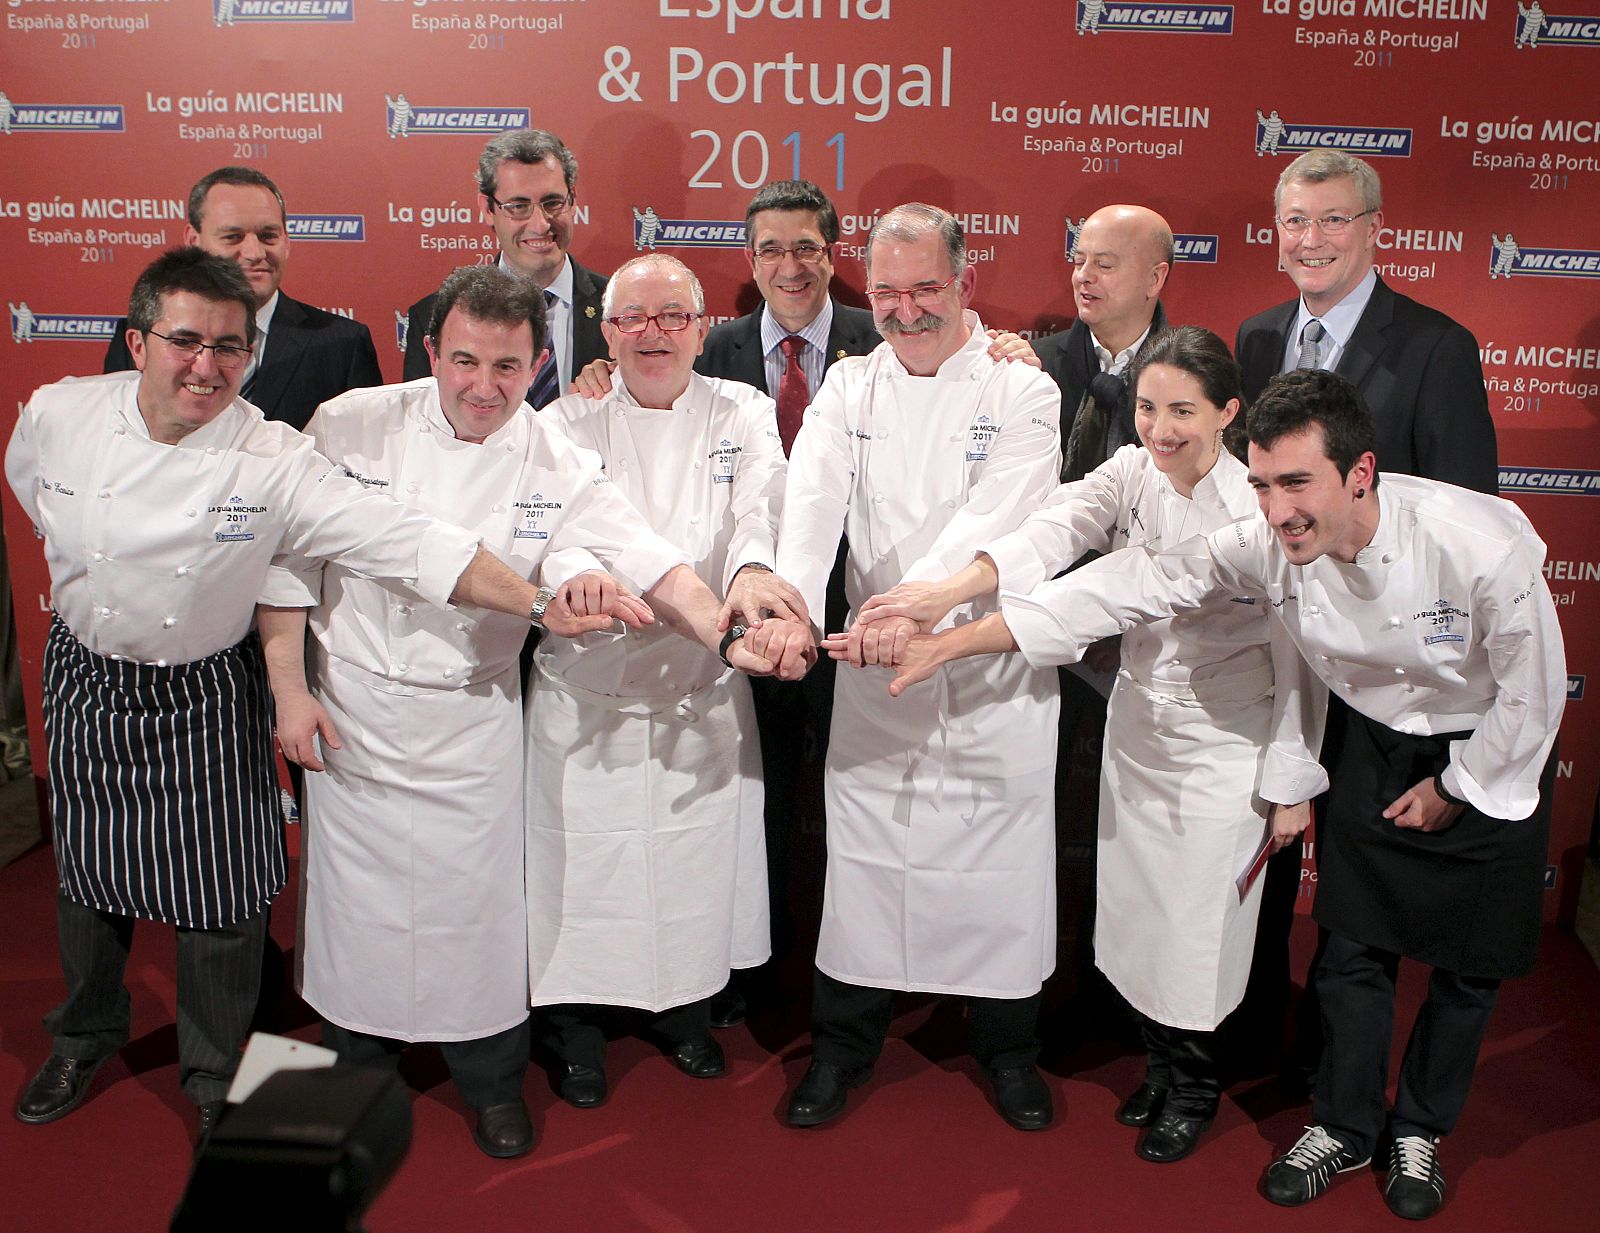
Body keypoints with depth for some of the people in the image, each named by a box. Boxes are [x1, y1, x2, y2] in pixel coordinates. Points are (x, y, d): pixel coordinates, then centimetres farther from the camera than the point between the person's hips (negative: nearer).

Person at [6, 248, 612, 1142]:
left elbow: (406, 540, -32)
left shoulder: (273, 460, -22)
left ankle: (213, 1075, 32)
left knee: (222, 901, 5)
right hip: (87, 683, 3)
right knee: (89, 877, 20)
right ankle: (85, 1041, 49)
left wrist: (539, 603, -43)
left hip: (206, 701, -2)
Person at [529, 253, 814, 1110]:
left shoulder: (742, 415, 4)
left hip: (706, 695, 2)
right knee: (584, 864, 5)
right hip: (587, 693, -1)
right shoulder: (566, 422, 1)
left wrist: (755, 573, -38)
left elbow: (761, 511, -14)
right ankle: (575, 1024, 31)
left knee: (699, 857, 12)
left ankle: (685, 1006, 38)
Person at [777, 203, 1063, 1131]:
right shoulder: (848, 388, 5)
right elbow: (811, 505, -11)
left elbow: (993, 520, -19)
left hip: (993, 668, -2)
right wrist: (788, 600, -31)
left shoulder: (1021, 393, -4)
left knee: (1001, 862, 8)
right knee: (864, 853, 9)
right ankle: (843, 1046, 29)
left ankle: (1009, 1050, 31)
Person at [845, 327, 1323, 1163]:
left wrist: (1292, 782, -7)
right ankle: (1164, 1065, 42)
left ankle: (1195, 1083, 36)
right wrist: (950, 589, -44)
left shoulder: (1263, 506, -15)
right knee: (1138, 910, 16)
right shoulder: (1129, 475, -6)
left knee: (1200, 922, 8)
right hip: (1137, 728, 4)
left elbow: (1295, 654, -10)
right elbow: (1055, 530, -25)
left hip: (1226, 748, -4)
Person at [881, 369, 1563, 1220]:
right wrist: (954, 641, -32)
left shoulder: (1483, 544, -34)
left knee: (1468, 963, 10)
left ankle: (1418, 1131, 35)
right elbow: (1131, 586, -26)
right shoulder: (1268, 547, -25)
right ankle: (1345, 1128, 31)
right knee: (1353, 946, 8)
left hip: (1491, 752, -2)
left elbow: (1531, 691, -19)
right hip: (1379, 741, 3)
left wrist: (1452, 789, -8)